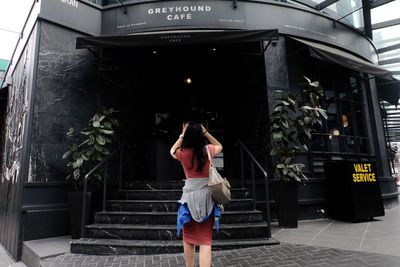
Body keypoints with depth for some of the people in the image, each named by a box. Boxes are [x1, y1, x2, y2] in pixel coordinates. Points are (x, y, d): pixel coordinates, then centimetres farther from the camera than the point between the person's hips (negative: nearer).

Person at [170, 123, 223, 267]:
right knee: (205, 239, 1)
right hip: (206, 196, 0)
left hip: (190, 196, 0)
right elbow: (219, 146, 21)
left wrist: (182, 135, 14)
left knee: (188, 238, 16)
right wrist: (206, 132, 12)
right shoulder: (208, 150, -3)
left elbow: (172, 151, 20)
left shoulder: (183, 152, -4)